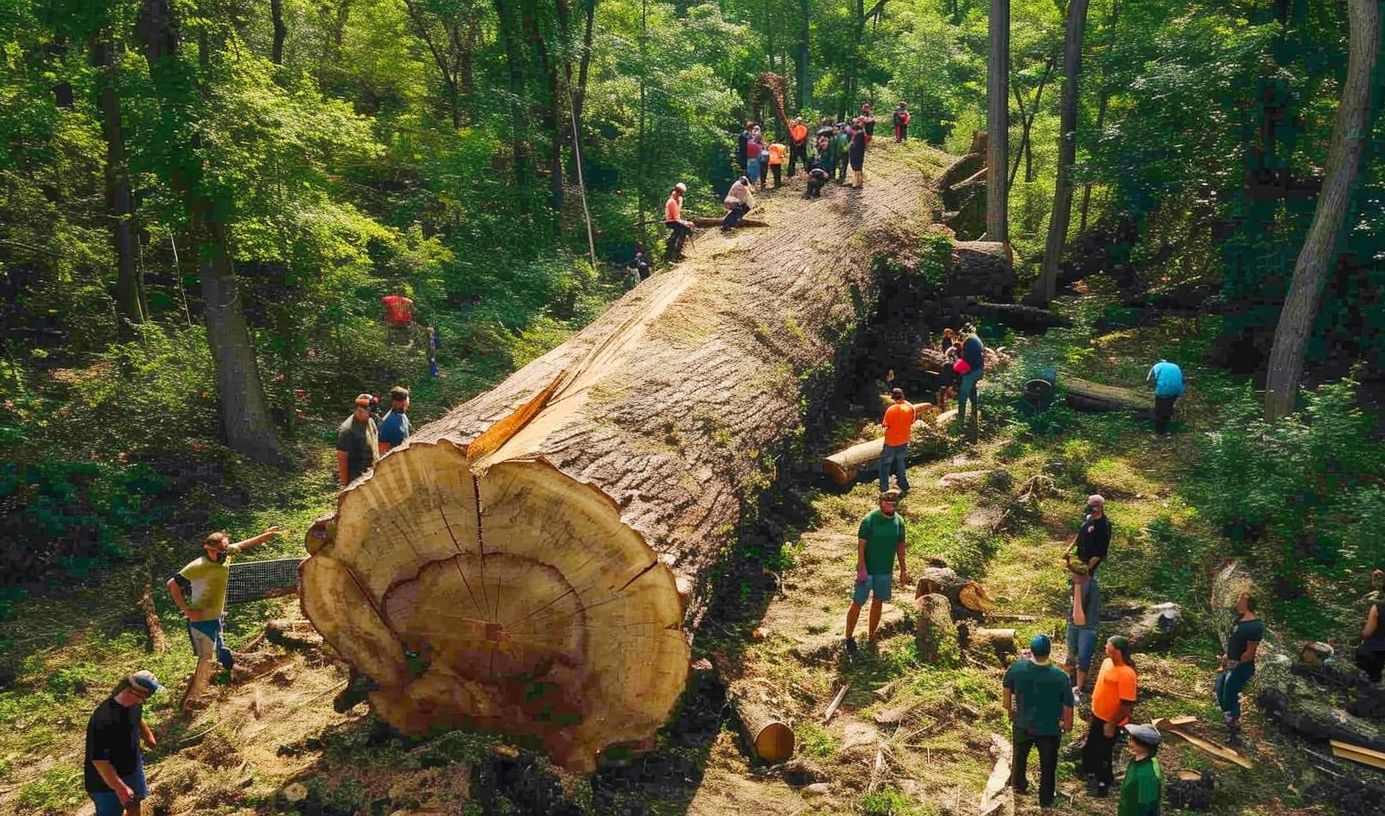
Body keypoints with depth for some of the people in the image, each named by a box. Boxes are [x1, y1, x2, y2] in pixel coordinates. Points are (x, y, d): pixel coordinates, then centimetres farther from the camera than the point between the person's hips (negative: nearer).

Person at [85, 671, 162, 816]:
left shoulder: (134, 704, -12)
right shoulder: (103, 720, -38)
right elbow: (99, 760, -33)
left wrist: (148, 736, 30)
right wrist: (120, 788, -32)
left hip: (133, 768, 8)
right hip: (106, 780, -8)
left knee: (135, 803, 28)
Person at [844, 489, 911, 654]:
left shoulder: (898, 521, -1)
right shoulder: (870, 519, -16)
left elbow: (900, 546, 8)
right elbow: (861, 545, -15)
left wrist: (903, 569, 9)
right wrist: (862, 569, -20)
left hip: (885, 571, 5)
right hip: (867, 569, -5)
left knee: (877, 602, 14)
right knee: (857, 603, -1)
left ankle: (871, 637, 27)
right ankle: (849, 638, 10)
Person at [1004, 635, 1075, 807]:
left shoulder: (1017, 668, -21)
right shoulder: (1060, 677, -28)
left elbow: (1006, 690, -4)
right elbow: (1068, 707, -17)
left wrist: (1009, 710, 16)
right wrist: (1068, 724, 5)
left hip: (1022, 724, 2)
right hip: (1050, 728, -2)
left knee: (1019, 755, 30)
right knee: (1047, 764, 22)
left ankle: (1019, 785, 52)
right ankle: (1046, 799, 40)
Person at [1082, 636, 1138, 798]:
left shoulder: (1126, 674, -32)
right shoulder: (1107, 662, -5)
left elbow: (1127, 706, -28)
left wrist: (1111, 724, -22)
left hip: (1109, 721, -8)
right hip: (1098, 715, 8)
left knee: (1103, 752, 11)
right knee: (1091, 745, 27)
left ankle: (1104, 782, 33)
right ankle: (1090, 770, 51)